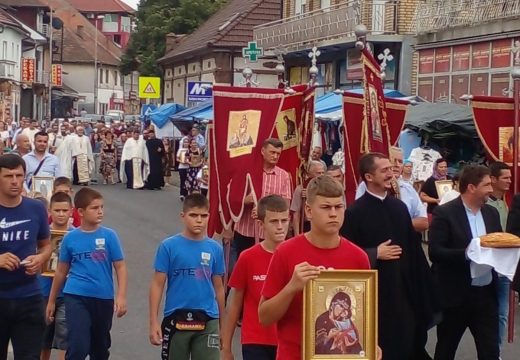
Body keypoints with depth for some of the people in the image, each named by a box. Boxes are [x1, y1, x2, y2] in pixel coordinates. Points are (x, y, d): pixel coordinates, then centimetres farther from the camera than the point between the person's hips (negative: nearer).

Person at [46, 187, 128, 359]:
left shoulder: (109, 235, -3)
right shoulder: (70, 238, -1)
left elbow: (120, 267, -3)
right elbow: (61, 272, 9)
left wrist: (121, 296, -14)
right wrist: (51, 301, 13)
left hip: (103, 298, 2)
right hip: (76, 297, -1)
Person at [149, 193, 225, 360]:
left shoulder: (215, 248, 1)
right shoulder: (169, 246, -5)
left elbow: (218, 287, 9)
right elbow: (157, 284, -3)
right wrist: (153, 321, -7)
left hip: (207, 321, 1)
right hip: (176, 319, -1)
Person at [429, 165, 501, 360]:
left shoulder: (491, 213, 8)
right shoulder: (445, 213, -11)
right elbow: (435, 252, -17)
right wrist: (467, 254, -26)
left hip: (486, 293, 5)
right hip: (455, 295, -5)